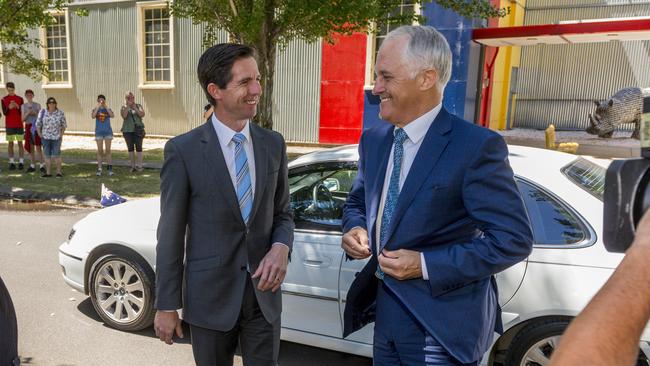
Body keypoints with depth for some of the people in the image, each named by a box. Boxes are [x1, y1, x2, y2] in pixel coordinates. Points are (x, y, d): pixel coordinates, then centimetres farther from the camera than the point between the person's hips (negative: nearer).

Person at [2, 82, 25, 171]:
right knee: (10, 143, 4)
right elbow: (4, 113, -3)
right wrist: (9, 107, -23)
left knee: (20, 143, 0)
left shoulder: (20, 99, 4)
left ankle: (21, 162, 3)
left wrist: (17, 107, -18)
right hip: (9, 125, 1)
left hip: (19, 125, 0)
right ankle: (12, 163, 8)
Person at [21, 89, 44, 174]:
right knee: (31, 147, 6)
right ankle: (32, 166, 12)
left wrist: (35, 113, -19)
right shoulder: (23, 106, 7)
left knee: (38, 147, -8)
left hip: (37, 126, -3)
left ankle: (42, 166, -4)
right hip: (28, 127, 3)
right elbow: (23, 119, 1)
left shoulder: (38, 105, 0)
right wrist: (27, 113, -16)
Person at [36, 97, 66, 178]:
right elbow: (38, 124, 5)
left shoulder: (60, 113, -4)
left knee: (56, 155, -4)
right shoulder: (42, 112, -1)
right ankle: (48, 173, 11)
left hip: (56, 138, -2)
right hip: (45, 137, 2)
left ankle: (59, 172, 5)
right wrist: (40, 134, 0)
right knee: (47, 155, 6)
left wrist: (61, 134, -1)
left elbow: (64, 124, 5)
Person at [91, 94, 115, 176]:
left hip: (108, 132, 0)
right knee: (100, 151, 1)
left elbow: (112, 116, -16)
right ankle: (99, 169, 5)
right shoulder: (95, 109, 4)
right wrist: (98, 107, -20)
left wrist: (106, 107, -20)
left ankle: (109, 169, 5)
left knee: (108, 150, 1)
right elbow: (93, 116, -17)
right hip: (99, 132, 0)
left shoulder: (108, 109, 4)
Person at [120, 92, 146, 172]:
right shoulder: (124, 107, 9)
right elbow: (124, 116, -9)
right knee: (130, 148, 4)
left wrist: (135, 108, -12)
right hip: (127, 130, 1)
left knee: (138, 147, -8)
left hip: (138, 129, -1)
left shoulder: (138, 106, 8)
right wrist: (127, 106, -10)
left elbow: (142, 114, -7)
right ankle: (133, 166, 10)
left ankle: (139, 165, -5)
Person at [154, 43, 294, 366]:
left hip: (264, 292, 3)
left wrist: (281, 248, -13)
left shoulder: (273, 144, 0)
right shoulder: (183, 150, -11)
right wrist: (166, 306, -3)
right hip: (210, 296, -2)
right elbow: (170, 234, -7)